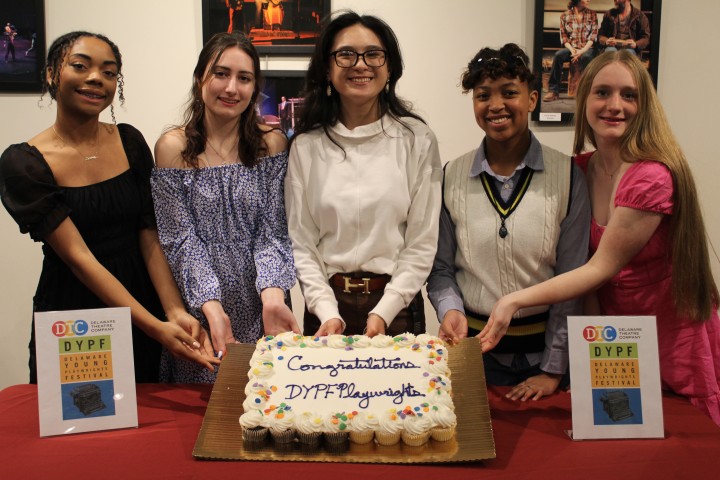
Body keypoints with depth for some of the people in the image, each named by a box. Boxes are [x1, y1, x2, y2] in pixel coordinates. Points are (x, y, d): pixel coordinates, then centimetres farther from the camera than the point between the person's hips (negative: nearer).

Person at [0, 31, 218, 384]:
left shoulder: (130, 141, 0)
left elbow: (149, 236, -4)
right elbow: (78, 257, -18)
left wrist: (175, 312, -19)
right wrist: (156, 327, -26)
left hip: (141, 297, 4)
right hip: (71, 313, -4)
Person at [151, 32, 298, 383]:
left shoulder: (272, 144, 0)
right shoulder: (173, 147, -5)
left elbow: (273, 231, -5)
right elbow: (182, 239, -8)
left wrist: (273, 295, -22)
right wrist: (212, 306, -22)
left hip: (260, 305, 1)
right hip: (199, 309, -1)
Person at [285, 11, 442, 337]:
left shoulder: (416, 139, -4)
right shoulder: (306, 146, -1)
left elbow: (423, 241, -5)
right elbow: (301, 242, -2)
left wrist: (384, 311, -13)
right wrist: (327, 311, -13)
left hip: (396, 304, 0)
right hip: (329, 303, 1)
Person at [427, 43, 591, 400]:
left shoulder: (566, 175, -5)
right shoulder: (452, 178, -1)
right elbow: (441, 268, 6)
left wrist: (554, 369, -6)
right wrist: (450, 310, -14)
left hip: (543, 347, -1)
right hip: (472, 345, 1)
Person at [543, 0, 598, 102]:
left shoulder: (592, 15, 7)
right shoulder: (564, 15, 6)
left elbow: (593, 35, -1)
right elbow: (563, 36, 3)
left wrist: (582, 51, -16)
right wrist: (572, 50, -15)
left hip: (587, 48, -1)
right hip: (571, 48, 1)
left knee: (586, 57, -36)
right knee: (558, 55, -31)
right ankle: (554, 90, -29)